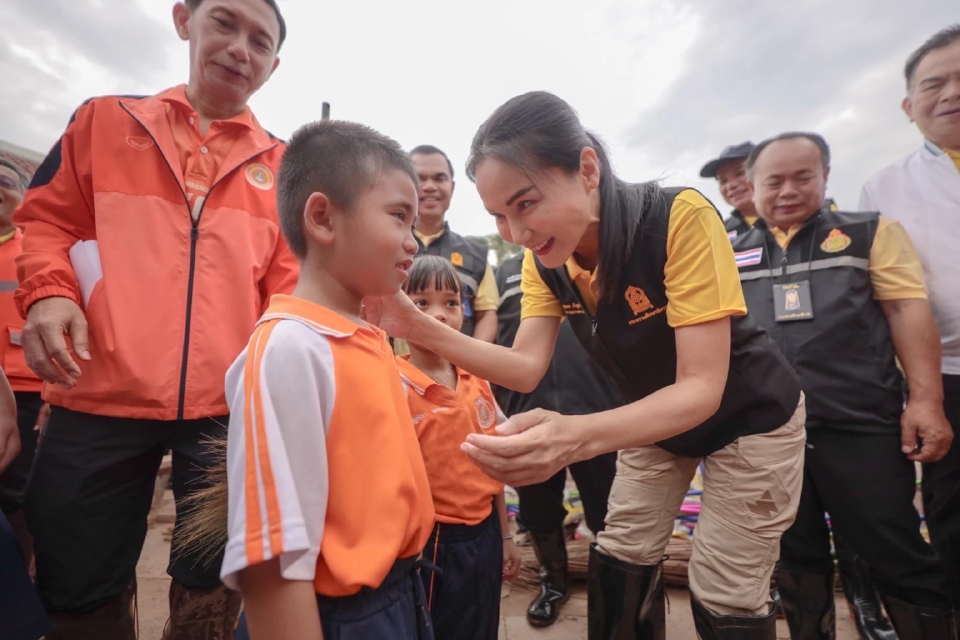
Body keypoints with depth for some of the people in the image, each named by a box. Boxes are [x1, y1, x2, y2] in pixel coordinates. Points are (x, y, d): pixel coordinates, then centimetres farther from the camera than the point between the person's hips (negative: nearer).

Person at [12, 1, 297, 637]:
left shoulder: (281, 165, 9)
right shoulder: (104, 120, 12)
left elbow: (289, 282, 6)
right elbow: (47, 219, 13)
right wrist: (48, 291, -7)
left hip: (232, 404, 0)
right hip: (100, 396, 1)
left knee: (212, 581, 14)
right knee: (80, 584, 18)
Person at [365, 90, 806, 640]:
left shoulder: (682, 217, -33)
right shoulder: (544, 259, -15)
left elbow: (702, 388, -34)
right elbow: (526, 368, -19)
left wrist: (575, 437, -50)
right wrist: (419, 327, -32)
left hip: (748, 417, -4)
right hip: (655, 418, 5)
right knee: (620, 561, 10)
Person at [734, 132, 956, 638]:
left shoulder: (870, 232, 7)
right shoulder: (733, 254, 11)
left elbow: (908, 311, 0)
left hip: (860, 425, -2)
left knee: (897, 556, 6)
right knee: (796, 555, 16)